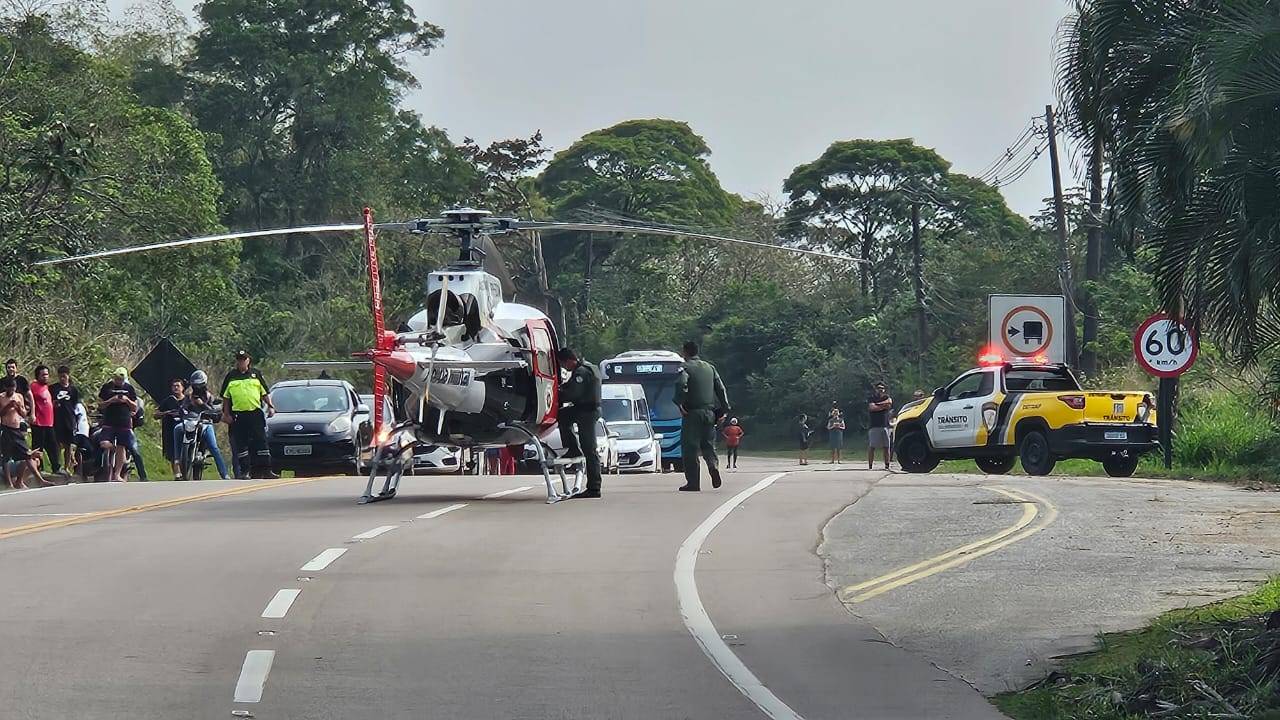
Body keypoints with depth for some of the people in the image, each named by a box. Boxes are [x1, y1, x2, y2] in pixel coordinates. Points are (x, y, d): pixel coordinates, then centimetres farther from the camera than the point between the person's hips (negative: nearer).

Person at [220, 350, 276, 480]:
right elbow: (225, 397, 12)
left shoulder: (256, 374, 11)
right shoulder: (231, 376, 11)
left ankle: (265, 469, 0)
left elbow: (265, 393, 14)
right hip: (238, 415, 0)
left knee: (261, 441, -2)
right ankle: (245, 471, 5)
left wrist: (270, 406, 3)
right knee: (241, 444, 0)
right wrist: (226, 414, 4)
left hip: (256, 412, 0)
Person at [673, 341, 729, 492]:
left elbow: (681, 384, -23)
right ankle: (713, 464, -14)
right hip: (709, 412, 5)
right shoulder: (710, 367, 14)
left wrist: (679, 403, -18)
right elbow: (721, 388, 13)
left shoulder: (686, 367, -4)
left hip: (692, 412, -5)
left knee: (689, 448, 0)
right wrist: (724, 408, 16)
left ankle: (693, 483, -2)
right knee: (707, 444, 16)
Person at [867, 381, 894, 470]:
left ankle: (887, 466, 5)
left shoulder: (886, 397, 16)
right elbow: (872, 407, -10)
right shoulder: (871, 398, 8)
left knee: (886, 447, 1)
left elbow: (889, 403, -6)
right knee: (871, 447, -5)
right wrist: (883, 406, -5)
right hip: (873, 426, -3)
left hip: (885, 425, 3)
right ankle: (870, 466, -4)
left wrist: (878, 404, -6)